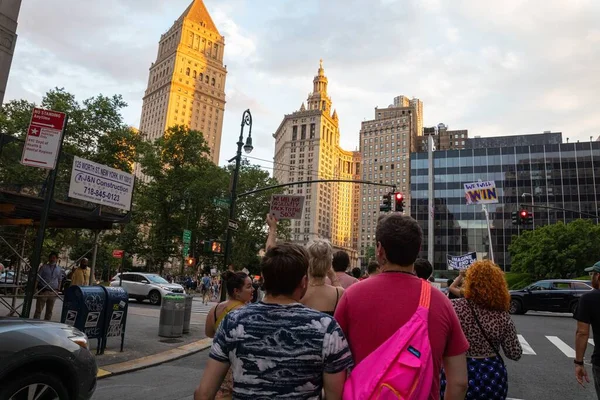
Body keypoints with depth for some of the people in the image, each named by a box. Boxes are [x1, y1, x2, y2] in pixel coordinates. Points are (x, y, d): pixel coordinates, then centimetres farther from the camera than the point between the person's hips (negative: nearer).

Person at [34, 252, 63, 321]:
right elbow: (37, 279, 1)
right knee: (39, 309, -2)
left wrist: (57, 290, 9)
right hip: (43, 291, -3)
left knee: (49, 311, 9)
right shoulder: (43, 267, 1)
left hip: (53, 292, 3)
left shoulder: (59, 269, 10)